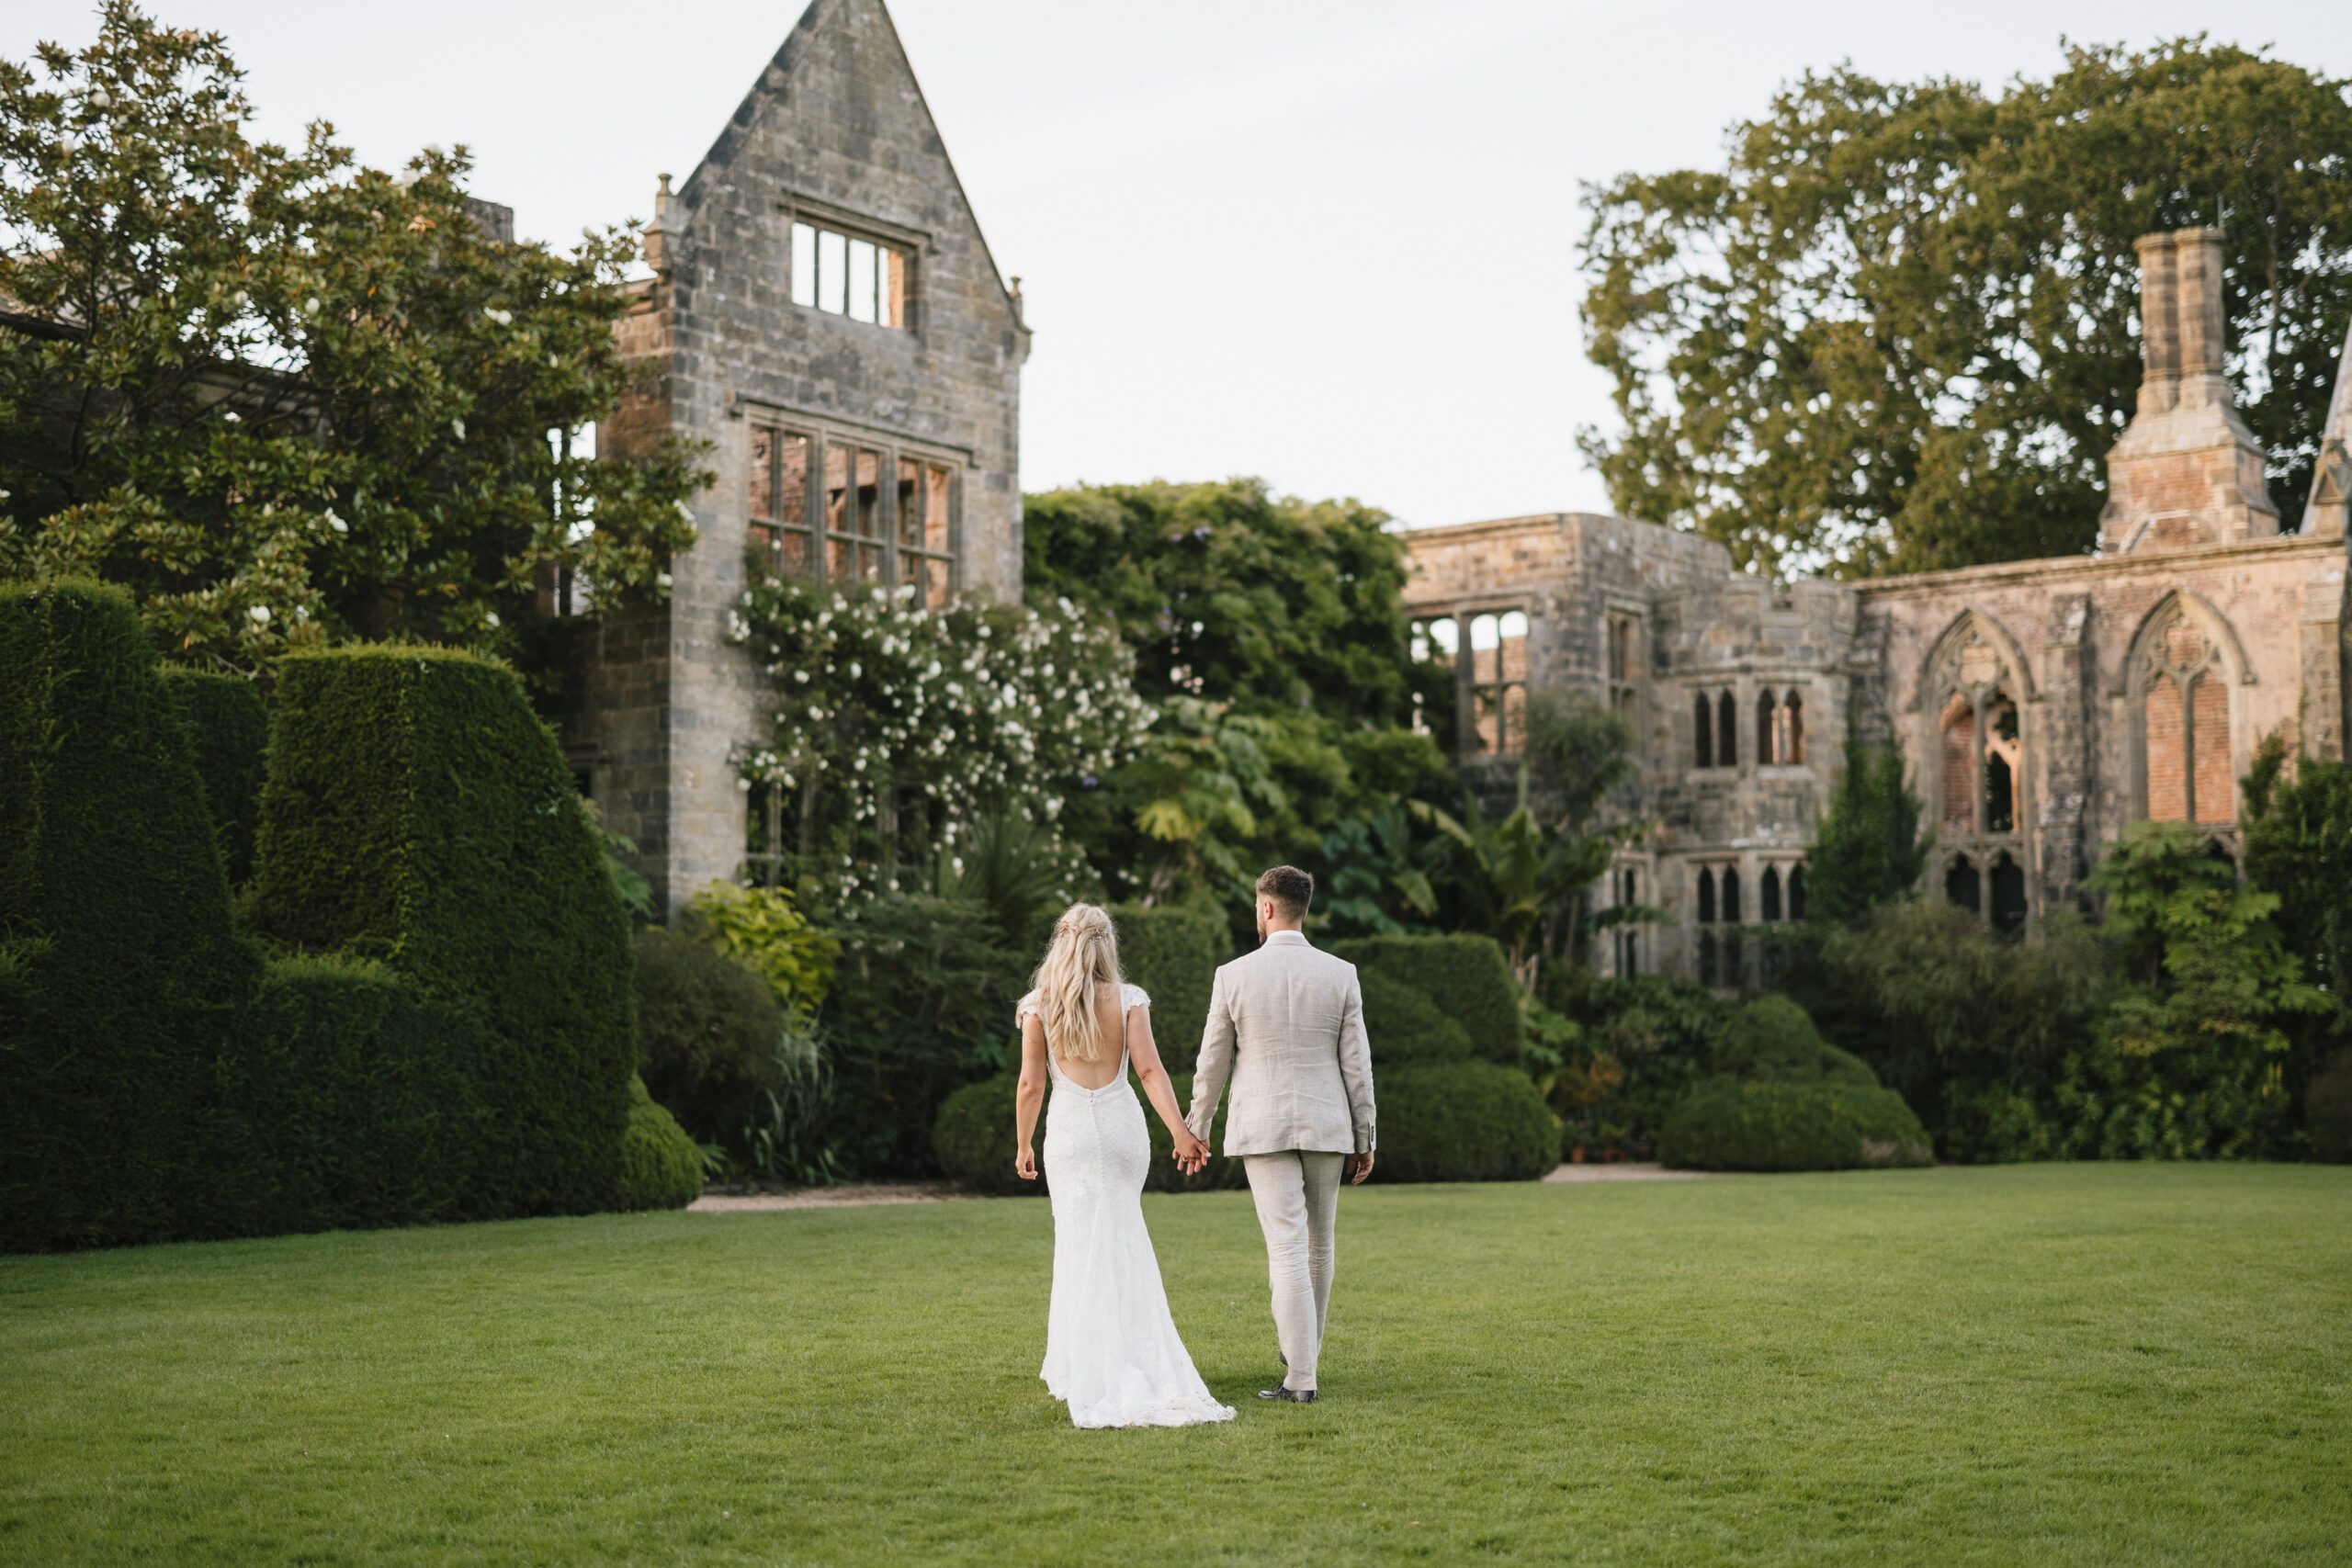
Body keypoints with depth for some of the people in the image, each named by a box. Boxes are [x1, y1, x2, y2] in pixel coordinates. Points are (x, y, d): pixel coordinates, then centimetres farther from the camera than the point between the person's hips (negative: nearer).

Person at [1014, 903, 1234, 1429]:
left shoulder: (1039, 1004, 0)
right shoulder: (1128, 999, 0)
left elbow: (1031, 1084, 0)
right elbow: (1150, 1070, -9)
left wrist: (1023, 1145, 11)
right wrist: (1181, 1132, -11)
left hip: (1070, 1129, -1)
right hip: (1122, 1125, 1)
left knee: (1084, 1249, 2)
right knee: (1120, 1245, 15)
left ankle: (1095, 1380, -2)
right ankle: (1071, 1365, 22)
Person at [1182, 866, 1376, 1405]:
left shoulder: (1234, 976, -5)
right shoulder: (1340, 974, -2)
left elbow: (1212, 1063, 1)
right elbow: (1356, 1063, -1)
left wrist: (1196, 1130, 13)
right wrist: (1363, 1139, 7)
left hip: (1262, 1128, -2)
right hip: (1326, 1127, 2)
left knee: (1288, 1249, -4)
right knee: (1319, 1243, 18)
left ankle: (1301, 1380, -8)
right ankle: (1303, 1351, 34)